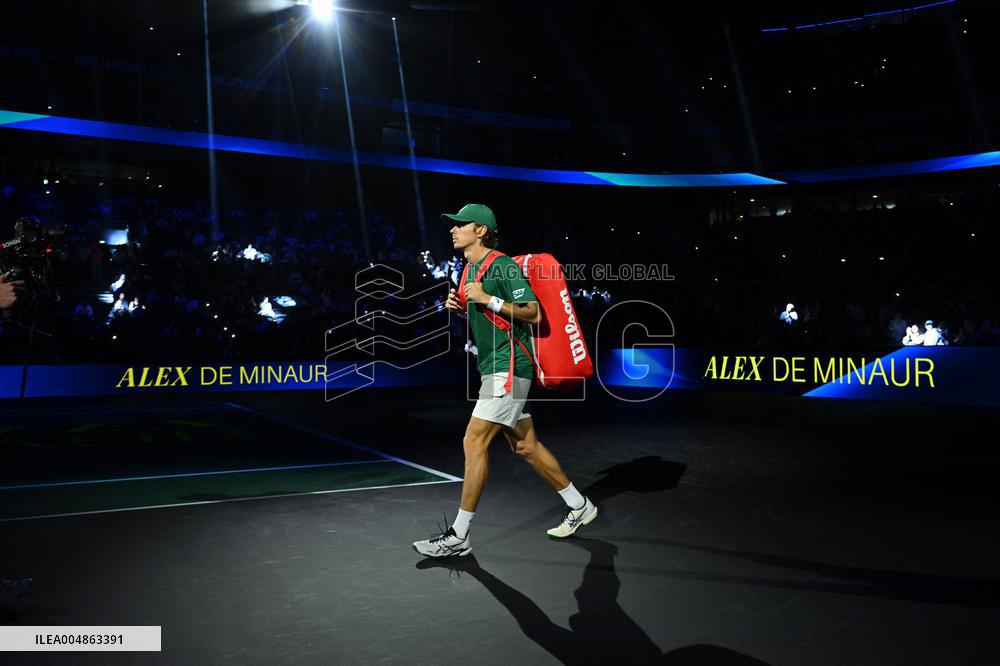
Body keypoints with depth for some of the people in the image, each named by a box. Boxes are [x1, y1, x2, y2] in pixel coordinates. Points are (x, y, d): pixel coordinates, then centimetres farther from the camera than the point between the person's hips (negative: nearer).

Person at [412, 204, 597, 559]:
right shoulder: (470, 269, 16)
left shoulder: (503, 265, -12)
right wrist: (460, 307, 7)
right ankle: (579, 506, 28)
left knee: (474, 442, -12)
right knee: (524, 445, 13)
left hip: (509, 367, -10)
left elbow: (533, 313, -16)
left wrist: (488, 299, -21)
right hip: (493, 369, 10)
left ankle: (459, 536, -4)